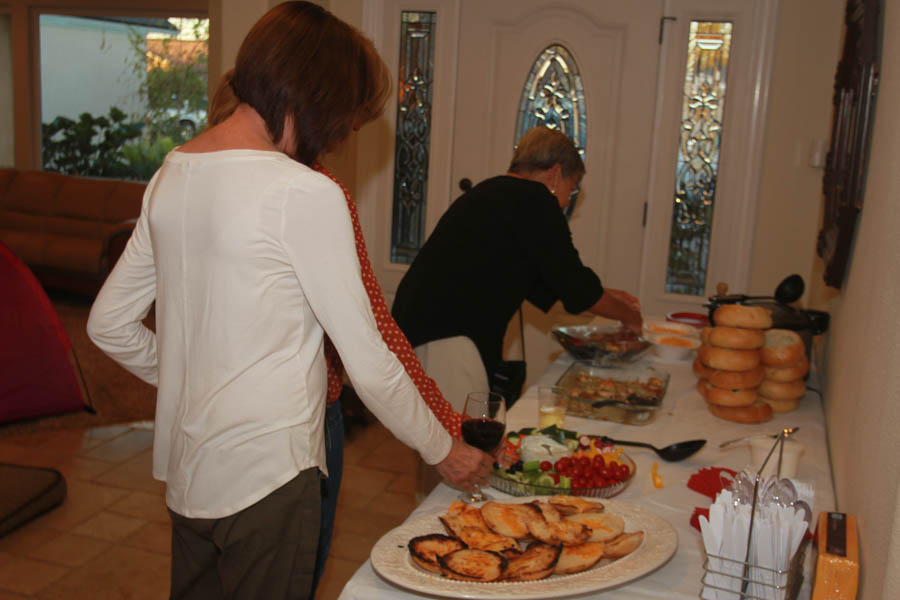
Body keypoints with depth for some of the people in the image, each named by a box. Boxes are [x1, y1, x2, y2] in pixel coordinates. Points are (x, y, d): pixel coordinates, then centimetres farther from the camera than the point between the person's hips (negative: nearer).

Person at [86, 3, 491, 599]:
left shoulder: (171, 175, 4)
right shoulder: (306, 193, -19)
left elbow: (108, 324, 10)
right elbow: (369, 364, -16)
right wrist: (443, 450, -3)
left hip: (185, 465, 8)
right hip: (266, 474, -7)